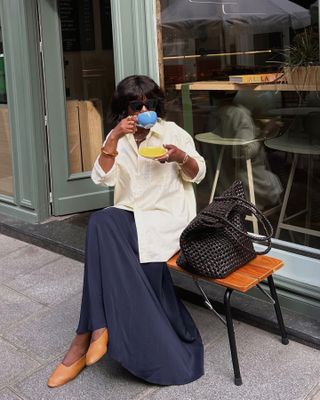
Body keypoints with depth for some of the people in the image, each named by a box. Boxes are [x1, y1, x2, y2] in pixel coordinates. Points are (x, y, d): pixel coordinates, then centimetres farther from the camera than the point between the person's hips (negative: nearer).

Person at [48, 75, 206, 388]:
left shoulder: (172, 132, 4)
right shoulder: (117, 137, 11)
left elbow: (197, 174, 4)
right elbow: (102, 178, -3)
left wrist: (181, 156, -17)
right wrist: (114, 138, -14)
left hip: (166, 217, -3)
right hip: (128, 216, 3)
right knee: (101, 224, -31)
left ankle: (87, 337, -18)